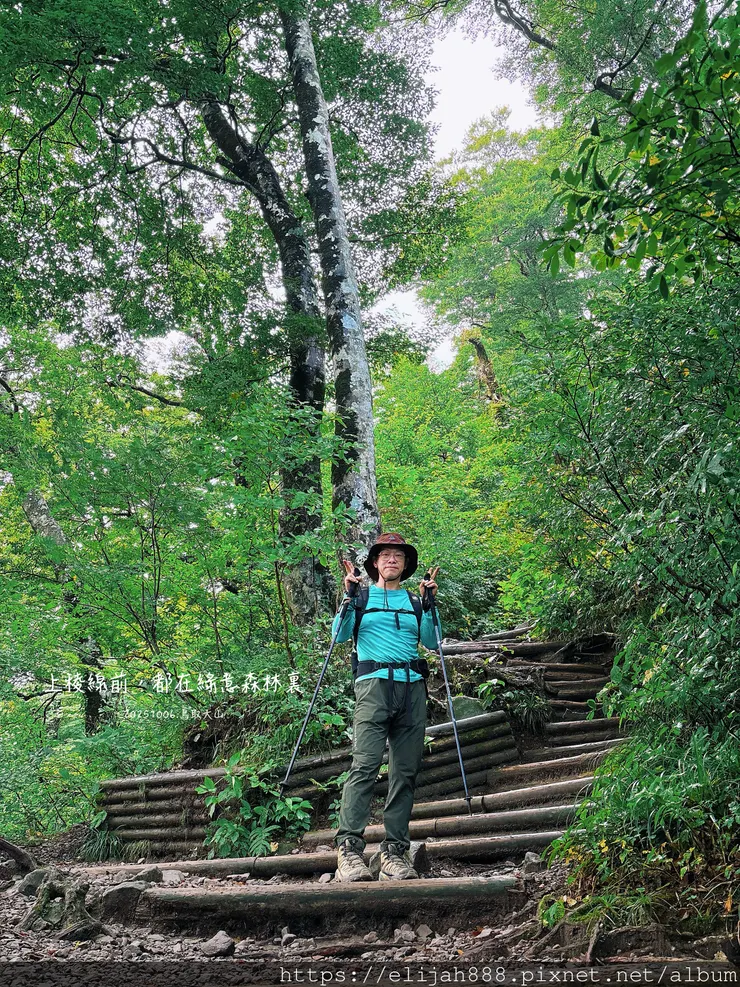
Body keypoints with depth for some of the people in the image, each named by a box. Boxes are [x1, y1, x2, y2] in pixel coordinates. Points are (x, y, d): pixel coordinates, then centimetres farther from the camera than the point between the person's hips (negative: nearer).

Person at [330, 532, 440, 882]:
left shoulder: (413, 601, 20)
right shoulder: (362, 597, 14)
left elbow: (431, 641, 8)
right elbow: (340, 635, 2)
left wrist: (428, 603, -2)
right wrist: (349, 597, -8)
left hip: (412, 687, 3)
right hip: (374, 684, -3)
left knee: (406, 772, 0)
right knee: (365, 764, -17)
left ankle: (395, 852, 4)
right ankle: (348, 848, -18)